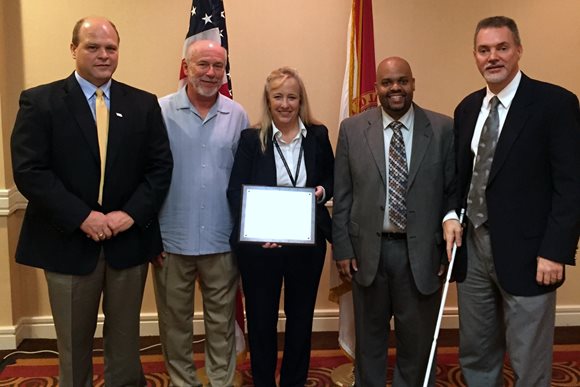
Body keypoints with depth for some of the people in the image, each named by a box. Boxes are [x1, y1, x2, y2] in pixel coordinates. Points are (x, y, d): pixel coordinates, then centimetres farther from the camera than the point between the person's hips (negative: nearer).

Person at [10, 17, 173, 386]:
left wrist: (131, 213, -12)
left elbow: (161, 166, 1)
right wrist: (82, 217, -18)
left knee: (125, 340, 17)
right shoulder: (39, 101, -3)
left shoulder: (144, 104, 4)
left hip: (129, 241, 2)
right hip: (69, 242, -1)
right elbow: (29, 171, -10)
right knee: (74, 345, 15)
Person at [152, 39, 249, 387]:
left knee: (222, 321, 14)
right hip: (172, 238, -1)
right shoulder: (161, 112, -4)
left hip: (222, 239, 1)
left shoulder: (237, 115, 2)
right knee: (175, 321, 14)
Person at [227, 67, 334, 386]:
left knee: (301, 318, 16)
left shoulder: (318, 135, 2)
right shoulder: (251, 138, -4)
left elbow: (331, 178, 13)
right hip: (259, 244, -2)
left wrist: (322, 191, -10)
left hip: (307, 243, 2)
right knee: (260, 319, 12)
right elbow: (235, 192, -7)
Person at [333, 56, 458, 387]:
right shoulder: (352, 129, 0)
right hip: (368, 250, 1)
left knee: (418, 337, 13)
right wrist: (343, 248, -1)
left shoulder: (443, 129, -2)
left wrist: (450, 249, -1)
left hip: (421, 252, -1)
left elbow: (453, 193, 0)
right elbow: (342, 195, 2)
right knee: (369, 335, 18)